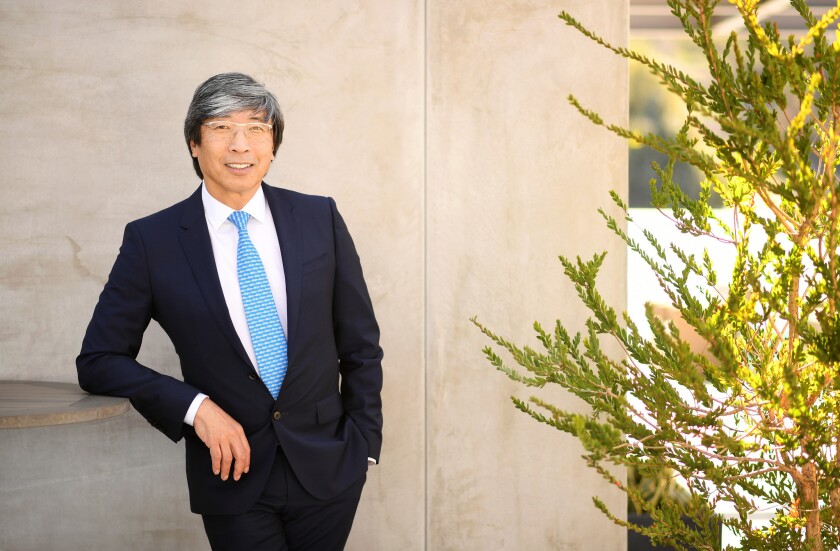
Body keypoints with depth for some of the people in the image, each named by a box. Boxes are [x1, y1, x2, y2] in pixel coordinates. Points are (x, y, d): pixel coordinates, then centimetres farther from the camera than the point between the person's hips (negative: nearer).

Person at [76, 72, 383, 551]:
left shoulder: (319, 218, 0)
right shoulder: (152, 240, -6)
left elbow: (360, 345, 6)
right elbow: (99, 360, -3)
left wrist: (365, 443, 5)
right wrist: (194, 406, -14)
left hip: (327, 470, 2)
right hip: (232, 473, -2)